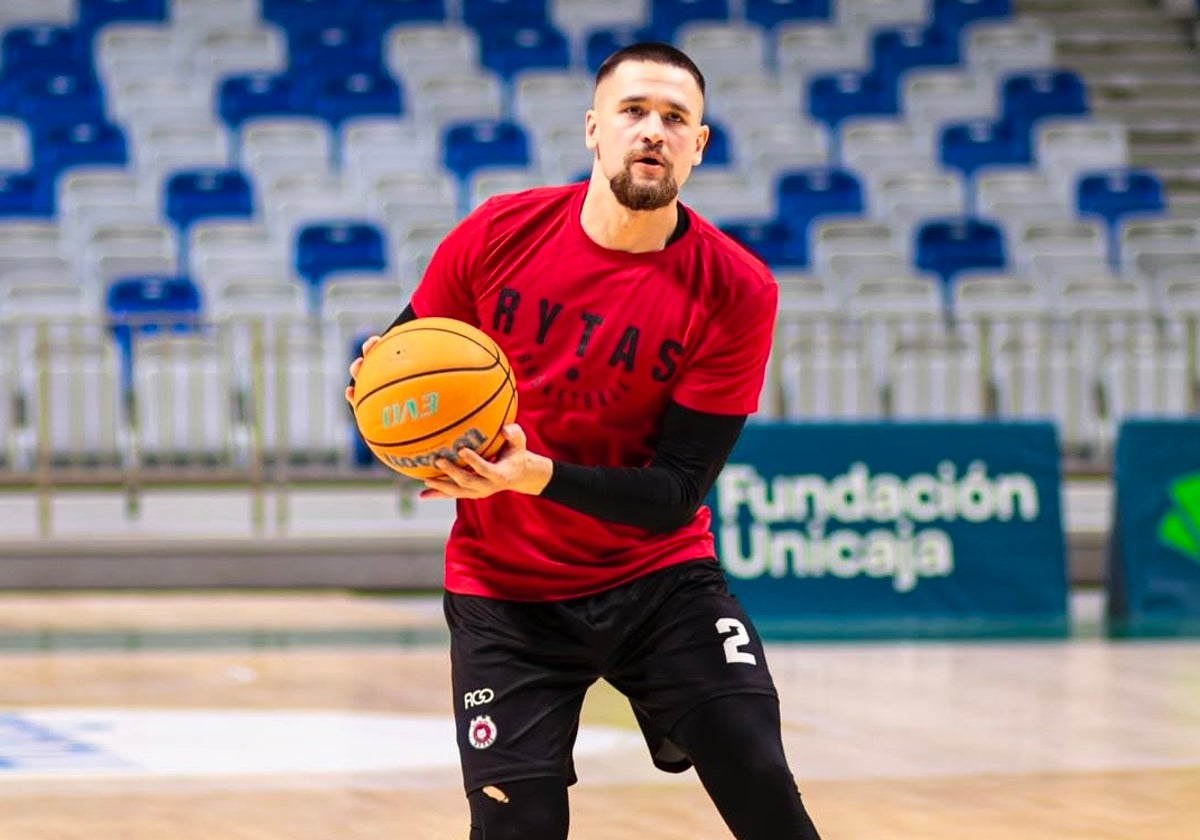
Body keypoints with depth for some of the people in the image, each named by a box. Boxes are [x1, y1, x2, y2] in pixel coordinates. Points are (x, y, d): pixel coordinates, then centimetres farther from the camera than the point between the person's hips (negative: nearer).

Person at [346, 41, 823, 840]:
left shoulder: (736, 291, -14)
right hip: (505, 592, 0)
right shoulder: (496, 235, -9)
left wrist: (539, 475, -32)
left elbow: (676, 496, -16)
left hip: (659, 577, 0)